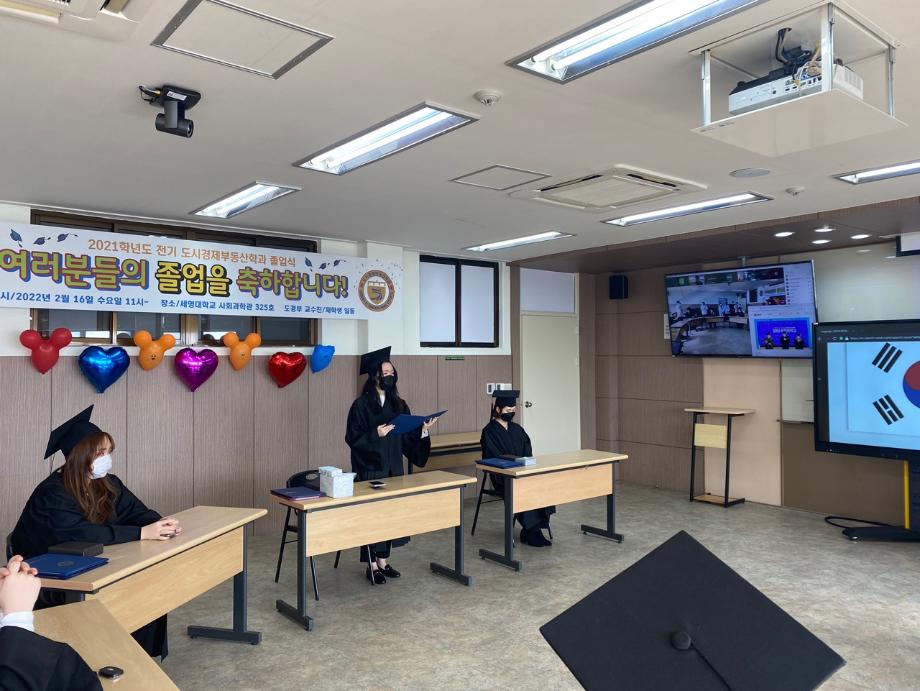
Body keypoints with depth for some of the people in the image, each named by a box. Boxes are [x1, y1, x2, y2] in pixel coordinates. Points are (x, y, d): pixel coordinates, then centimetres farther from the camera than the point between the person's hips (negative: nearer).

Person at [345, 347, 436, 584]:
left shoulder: (398, 404, 7)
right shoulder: (361, 404, -10)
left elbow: (408, 436, 8)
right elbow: (352, 438, -13)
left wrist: (423, 430, -9)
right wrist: (375, 434, -26)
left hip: (393, 468, 6)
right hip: (370, 468, -6)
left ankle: (383, 560, 23)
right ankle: (372, 565, 12)